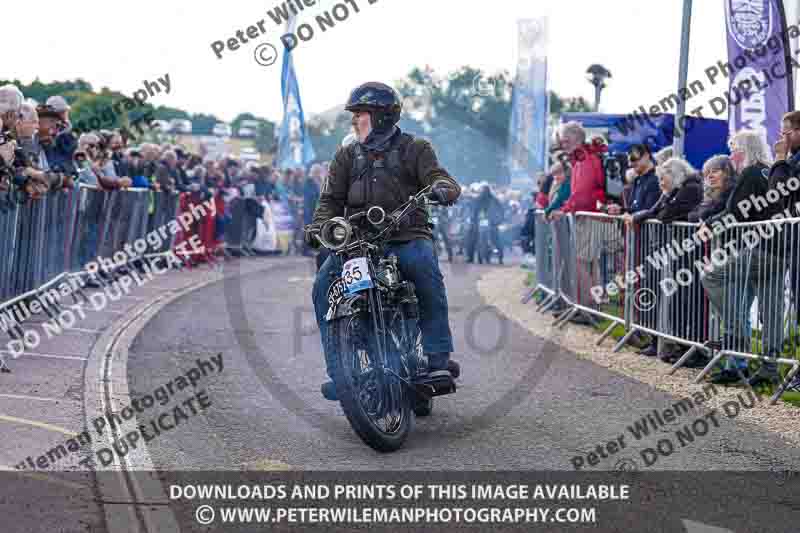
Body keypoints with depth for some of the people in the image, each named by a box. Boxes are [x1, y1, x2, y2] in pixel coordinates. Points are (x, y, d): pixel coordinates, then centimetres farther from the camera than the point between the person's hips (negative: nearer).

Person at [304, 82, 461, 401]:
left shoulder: (414, 149, 9)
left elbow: (438, 176, -5)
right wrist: (318, 226, -9)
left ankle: (439, 358, -31)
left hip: (406, 239, -3)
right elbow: (332, 199, 13)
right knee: (323, 286, -22)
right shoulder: (346, 157, 19)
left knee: (425, 267, -37)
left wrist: (442, 188, -31)